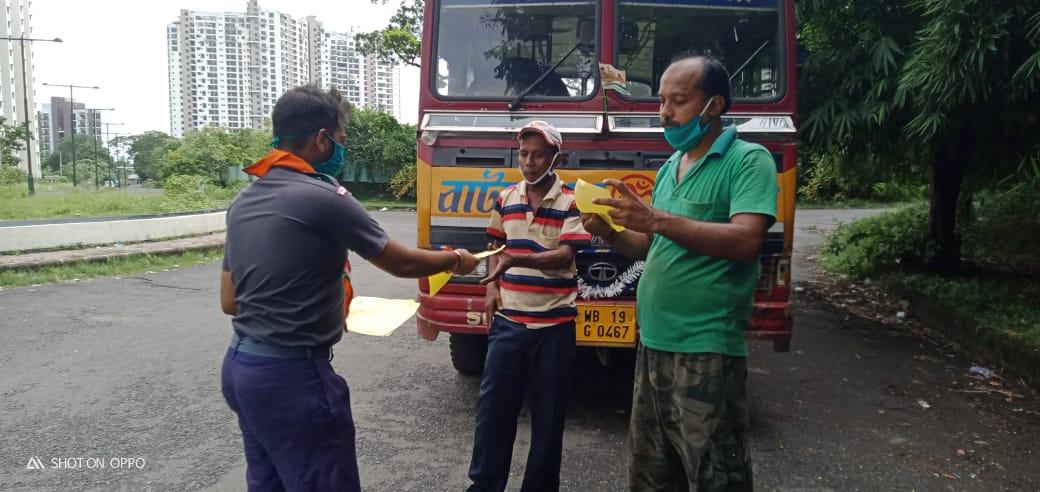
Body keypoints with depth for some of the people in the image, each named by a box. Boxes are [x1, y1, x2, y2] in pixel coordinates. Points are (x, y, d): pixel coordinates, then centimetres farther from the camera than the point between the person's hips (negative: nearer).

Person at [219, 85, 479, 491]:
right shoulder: (324, 198, -16)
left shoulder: (243, 202, 8)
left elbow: (230, 301, 13)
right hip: (291, 374, -9)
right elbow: (400, 263, -5)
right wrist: (455, 260, 12)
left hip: (240, 365, 9)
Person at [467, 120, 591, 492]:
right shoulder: (505, 199, 8)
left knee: (548, 411, 8)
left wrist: (517, 259, -29)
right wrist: (492, 287, 1)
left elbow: (565, 256, -15)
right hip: (507, 320, 3)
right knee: (493, 403, 7)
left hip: (554, 323, -3)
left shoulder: (571, 202, -5)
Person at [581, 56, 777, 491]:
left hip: (706, 350, -8)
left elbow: (745, 241, -21)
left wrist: (655, 219, -23)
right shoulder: (669, 167, 16)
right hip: (653, 344, 8)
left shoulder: (748, 159, -6)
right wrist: (611, 234, 1)